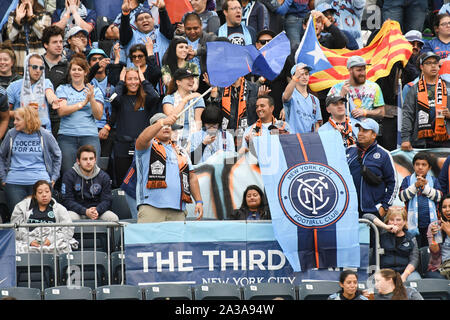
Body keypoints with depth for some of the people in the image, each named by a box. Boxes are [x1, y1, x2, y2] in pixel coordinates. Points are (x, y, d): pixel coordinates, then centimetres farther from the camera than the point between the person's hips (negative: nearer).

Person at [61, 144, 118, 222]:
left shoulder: (104, 177, 6)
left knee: (113, 218, -26)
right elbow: (67, 201, -7)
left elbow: (106, 200, 1)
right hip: (77, 212, -3)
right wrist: (85, 212, -23)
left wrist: (97, 211, -22)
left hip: (99, 210, 3)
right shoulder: (69, 176, -2)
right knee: (70, 218, -37)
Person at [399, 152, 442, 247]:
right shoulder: (408, 180, 7)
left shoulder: (434, 180, 9)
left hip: (430, 222, 1)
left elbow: (438, 197, -3)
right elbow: (402, 196, -5)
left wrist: (425, 187, -12)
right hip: (414, 223, -1)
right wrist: (415, 186, -14)